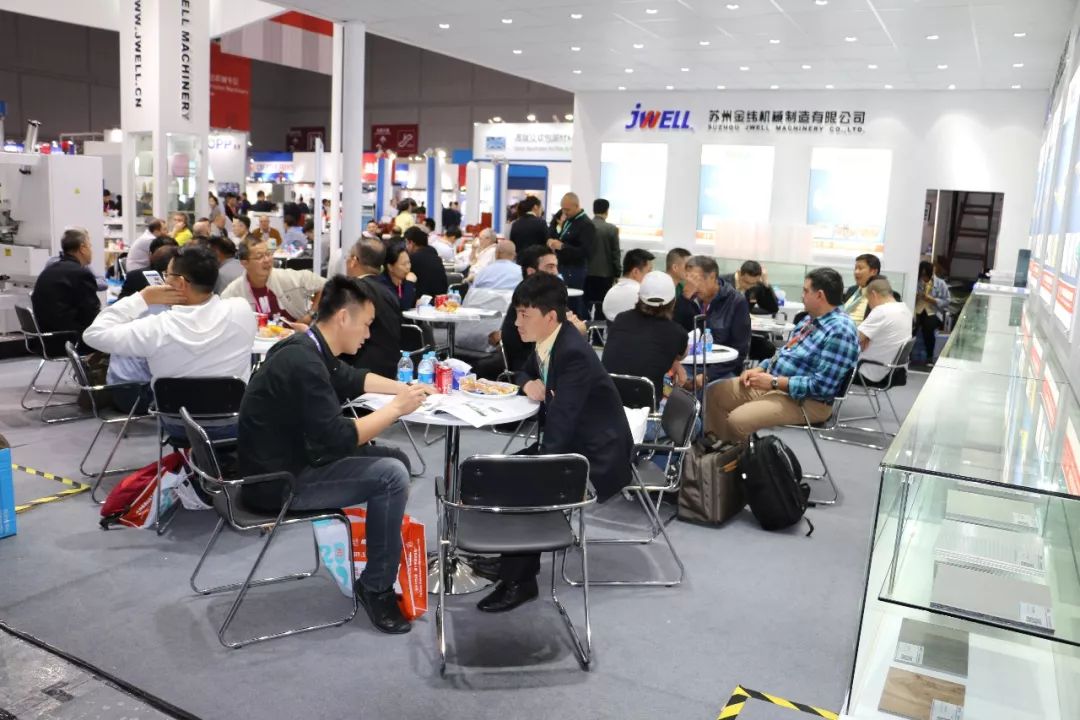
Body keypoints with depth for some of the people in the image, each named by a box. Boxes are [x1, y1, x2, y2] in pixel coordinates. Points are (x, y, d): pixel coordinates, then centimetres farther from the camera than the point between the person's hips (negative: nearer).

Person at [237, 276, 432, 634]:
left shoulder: (308, 348, 4)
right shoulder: (302, 363, -26)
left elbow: (351, 379, 23)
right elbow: (337, 440, -26)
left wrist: (402, 388, 13)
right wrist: (396, 408, -16)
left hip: (291, 461, 10)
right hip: (277, 482, -10)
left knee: (396, 459, 9)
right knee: (391, 475, -17)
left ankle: (388, 559, 19)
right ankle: (376, 587, -2)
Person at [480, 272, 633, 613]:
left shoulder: (574, 353, -26)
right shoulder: (546, 341, 1)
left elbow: (560, 424, -30)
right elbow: (525, 372, 21)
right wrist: (529, 384, -3)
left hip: (598, 457, -9)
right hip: (568, 444, 10)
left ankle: (519, 579, -4)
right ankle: (510, 554, 15)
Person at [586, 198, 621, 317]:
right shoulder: (612, 229, -7)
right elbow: (615, 253, -5)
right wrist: (617, 274, 4)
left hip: (587, 272, 2)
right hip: (605, 273, -2)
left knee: (586, 305, 7)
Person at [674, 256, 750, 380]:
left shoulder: (736, 302, -5)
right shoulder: (690, 300, 5)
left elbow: (740, 350, -9)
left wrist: (708, 374, -18)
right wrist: (685, 298, -16)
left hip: (723, 371, -3)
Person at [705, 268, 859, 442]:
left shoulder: (840, 332, -23)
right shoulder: (812, 318, 10)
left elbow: (822, 386, -27)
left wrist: (775, 382, -23)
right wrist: (759, 369, 4)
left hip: (804, 400, -10)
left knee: (737, 419, -27)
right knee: (715, 393, 8)